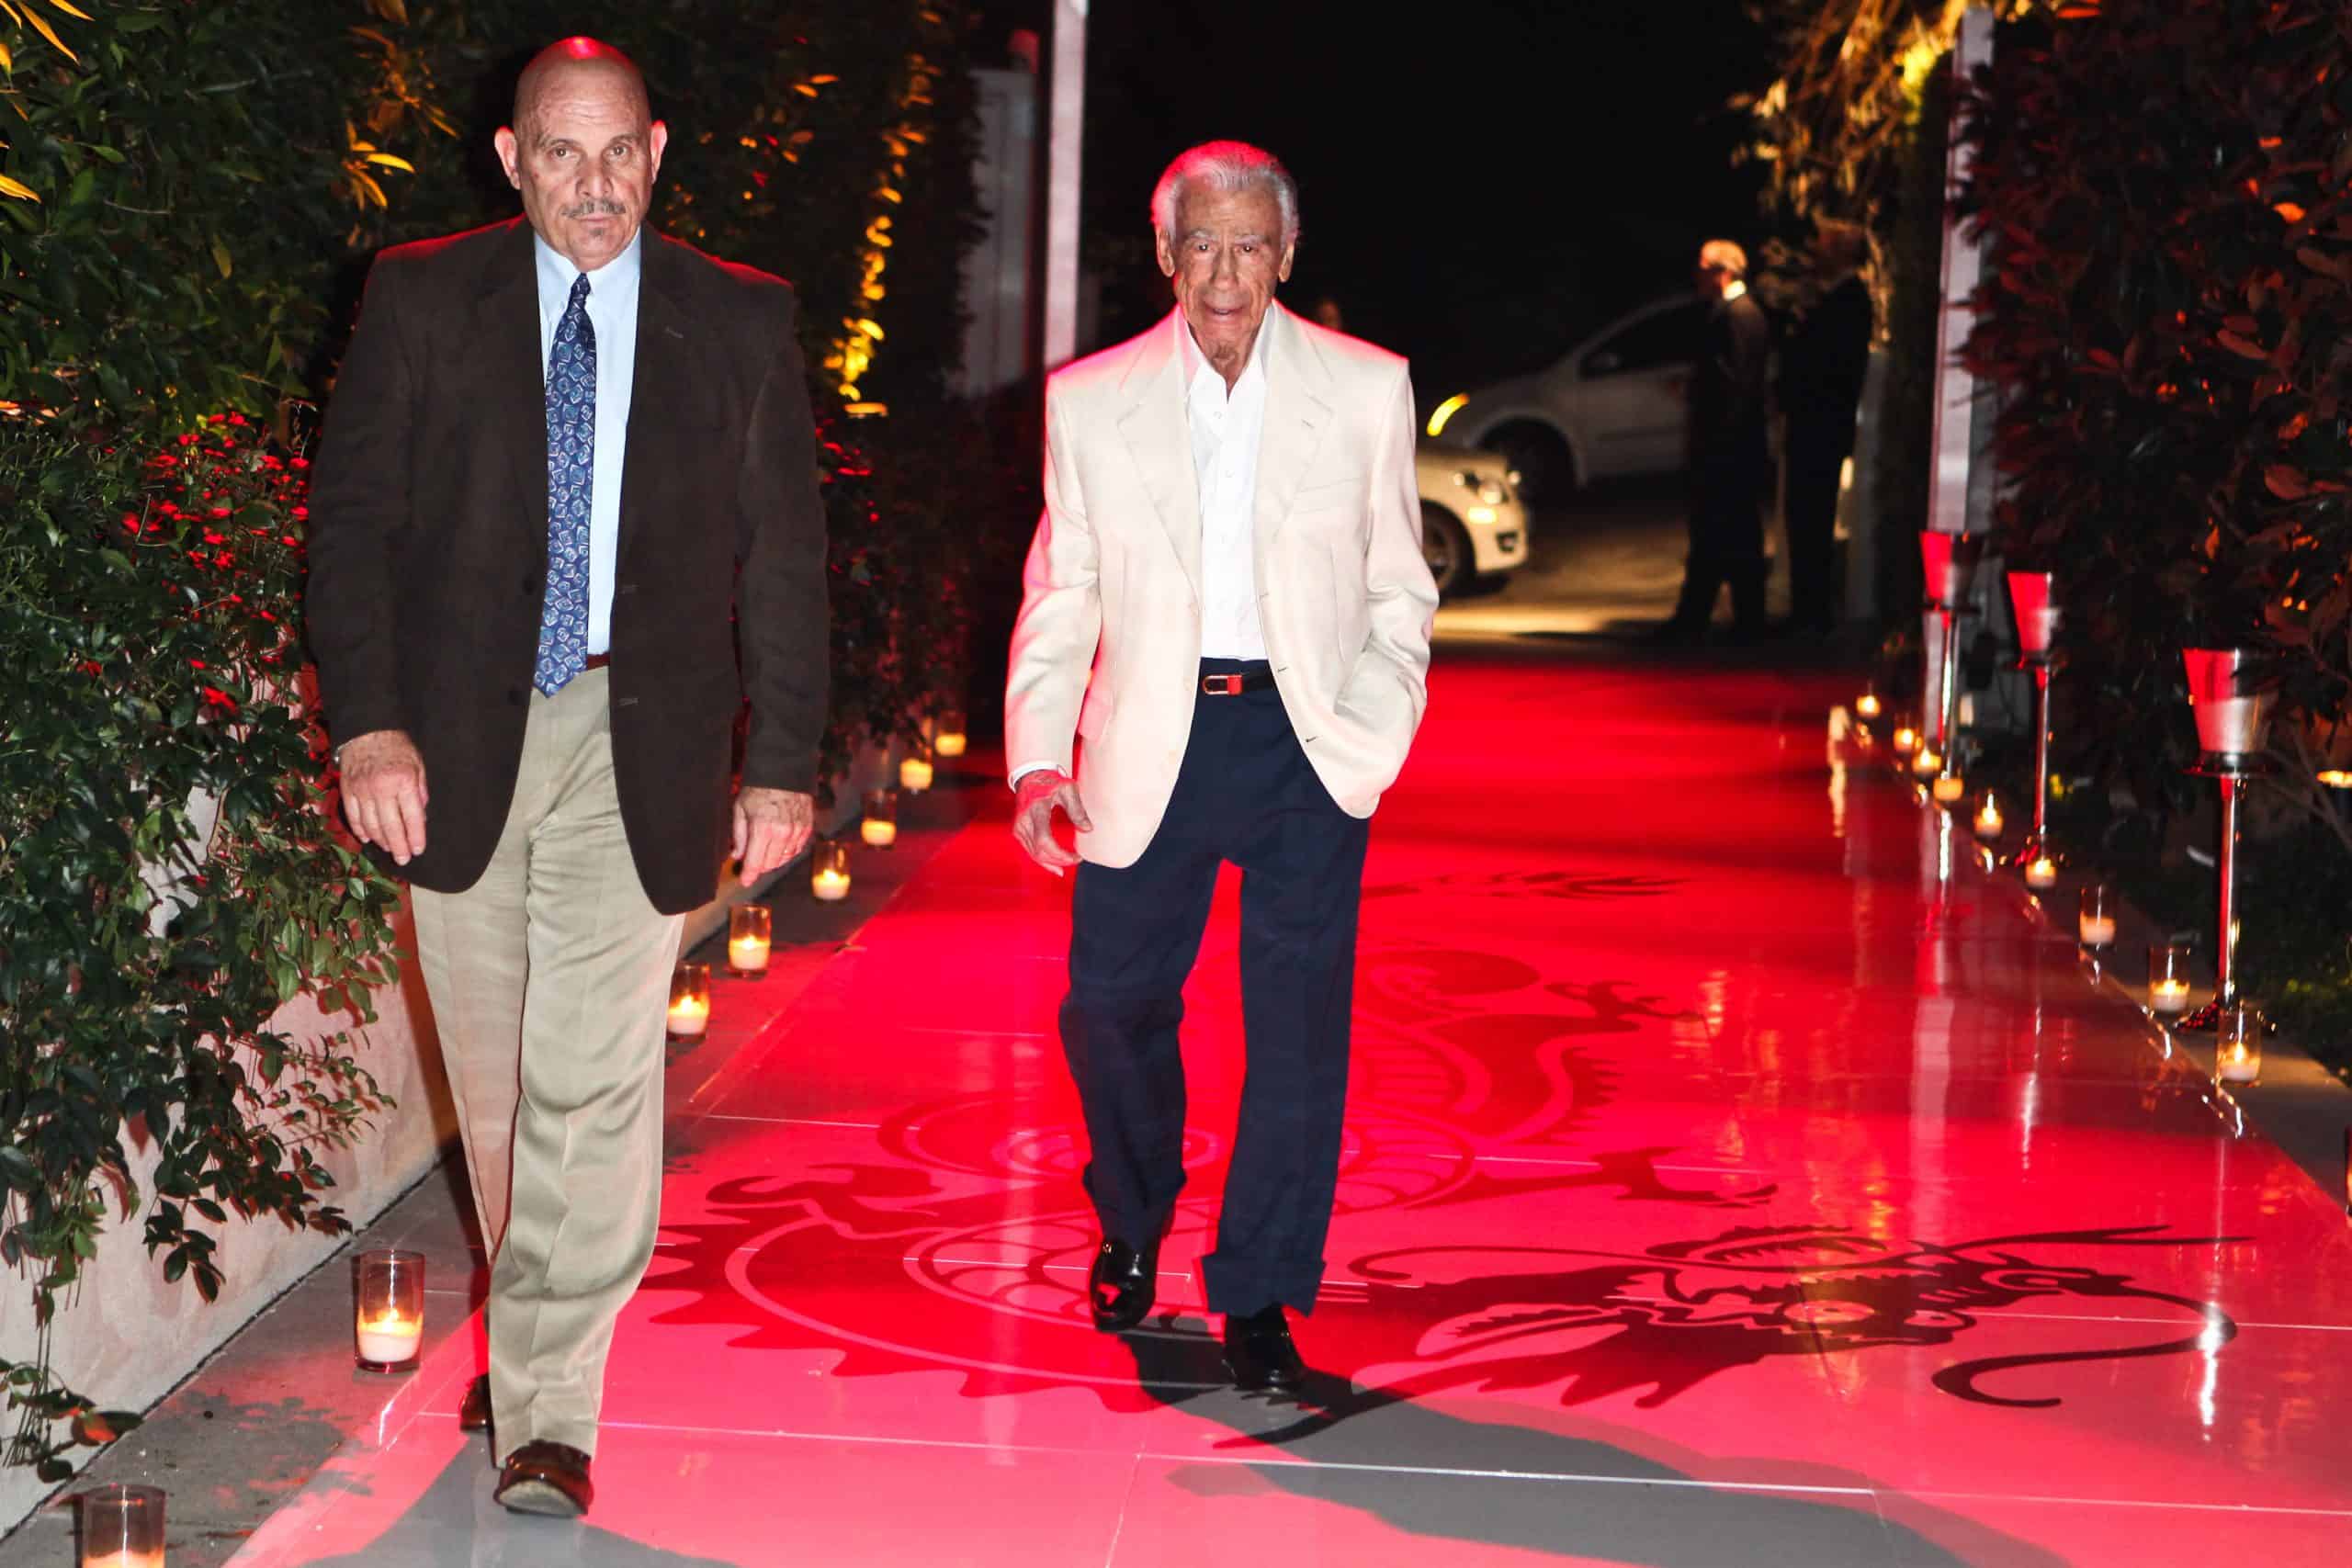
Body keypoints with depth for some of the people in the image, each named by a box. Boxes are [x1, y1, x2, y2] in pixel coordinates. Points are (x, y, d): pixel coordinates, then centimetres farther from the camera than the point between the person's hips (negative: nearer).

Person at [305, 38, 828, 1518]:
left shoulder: (742, 323, 3)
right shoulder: (421, 300, 3)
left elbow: (785, 553, 6)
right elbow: (352, 519, 1)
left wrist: (785, 763, 2)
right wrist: (369, 721, -11)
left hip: (639, 745, -1)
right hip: (460, 740, 1)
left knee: (596, 1085, -8)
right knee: (497, 1076, 12)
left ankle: (549, 1410, -2)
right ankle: (531, 1330, 32)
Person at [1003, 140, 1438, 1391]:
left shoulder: (1366, 391, 3)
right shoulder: (1092, 401, 5)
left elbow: (1398, 593, 7)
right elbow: (1060, 597, 7)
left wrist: (1369, 737, -6)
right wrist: (1037, 759, -3)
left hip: (1306, 741, -1)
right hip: (1152, 741, 1)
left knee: (1298, 1027, -2)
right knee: (1108, 1007, 7)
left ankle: (1257, 1297, 13)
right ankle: (1132, 1227, 36)